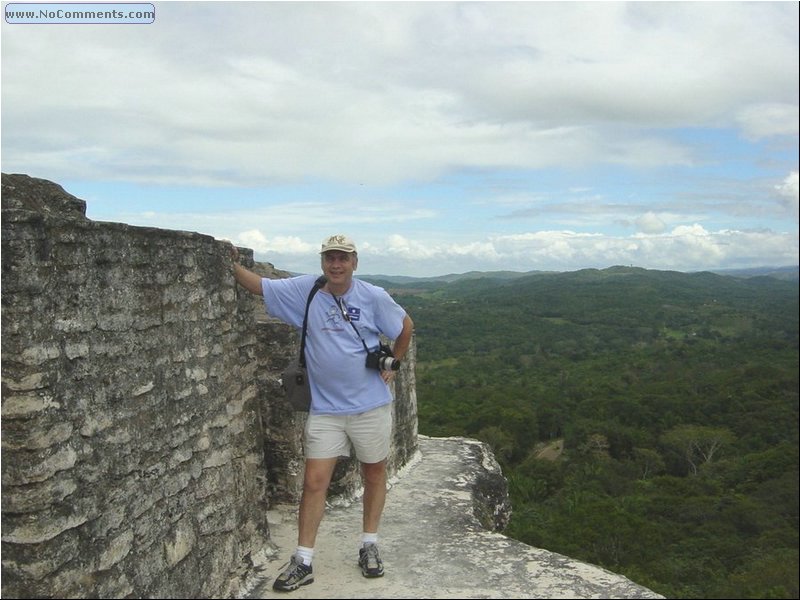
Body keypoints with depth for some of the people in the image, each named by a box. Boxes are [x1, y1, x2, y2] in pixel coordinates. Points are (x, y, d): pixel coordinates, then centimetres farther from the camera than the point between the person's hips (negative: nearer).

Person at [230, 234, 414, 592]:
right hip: (325, 408, 0)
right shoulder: (304, 290, -4)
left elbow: (405, 326, 7)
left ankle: (369, 546, 32)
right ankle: (303, 562, 11)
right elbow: (258, 285, -1)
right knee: (314, 482, -1)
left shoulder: (373, 297, -7)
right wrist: (232, 265, -17)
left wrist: (393, 365, 5)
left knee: (374, 475, 13)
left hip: (371, 405, 0)